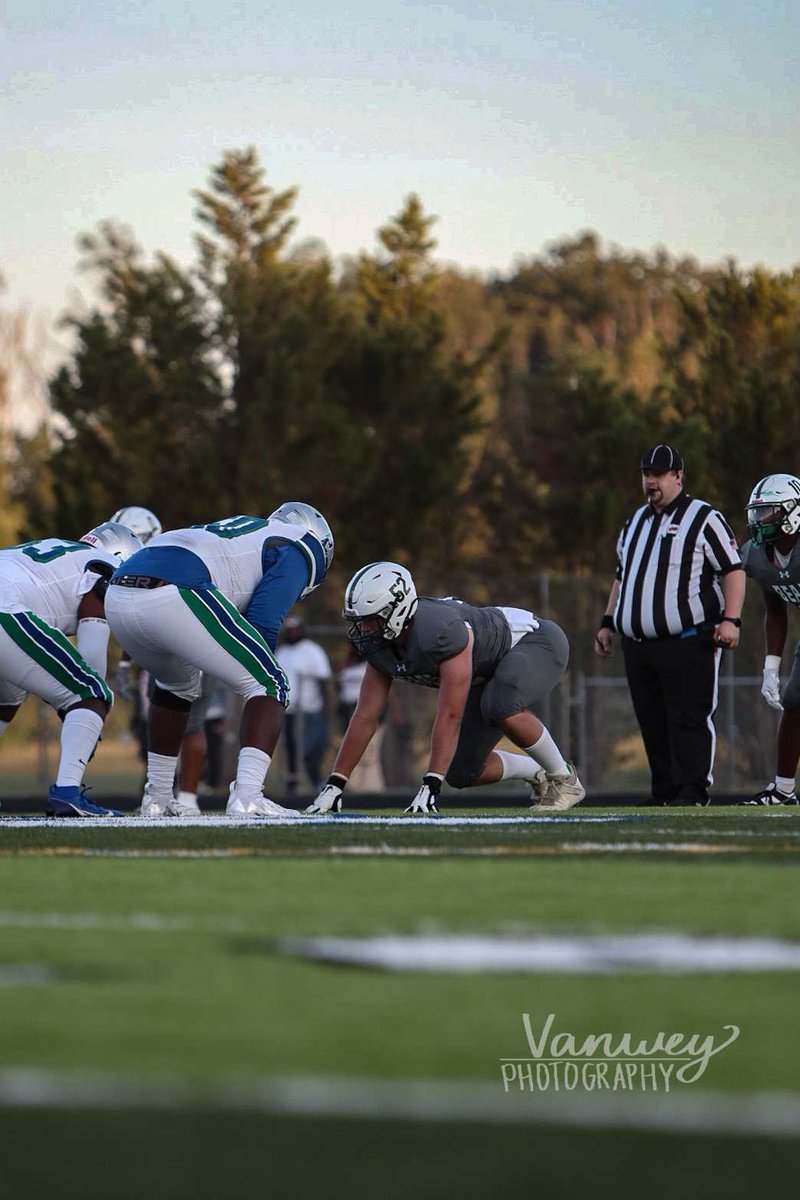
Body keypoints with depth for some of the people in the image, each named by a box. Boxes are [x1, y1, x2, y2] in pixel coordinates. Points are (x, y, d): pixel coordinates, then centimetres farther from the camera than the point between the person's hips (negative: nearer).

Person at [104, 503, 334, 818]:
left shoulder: (241, 530, 39)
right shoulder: (300, 547, 16)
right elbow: (262, 624, 3)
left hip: (117, 598, 8)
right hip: (171, 598, -8)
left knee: (177, 684, 35)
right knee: (269, 686, 5)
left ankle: (157, 799, 35)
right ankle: (246, 798, -11)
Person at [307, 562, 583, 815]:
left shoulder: (441, 630, -38)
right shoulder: (379, 645, -13)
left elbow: (450, 717, -39)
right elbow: (365, 718, -7)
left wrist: (431, 785, -42)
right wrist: (334, 785, -10)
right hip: (489, 674, 8)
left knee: (499, 708, -38)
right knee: (462, 773, -1)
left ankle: (565, 779, -15)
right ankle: (537, 774, 26)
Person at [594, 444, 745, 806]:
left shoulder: (704, 519, -1)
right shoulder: (635, 523, 21)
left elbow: (733, 570, -5)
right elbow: (622, 578, 29)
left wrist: (730, 619, -16)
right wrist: (608, 623, 22)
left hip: (688, 643, -7)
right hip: (637, 645, 7)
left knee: (689, 719, -10)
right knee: (652, 722, 6)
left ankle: (692, 790, -11)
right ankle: (664, 792, 11)